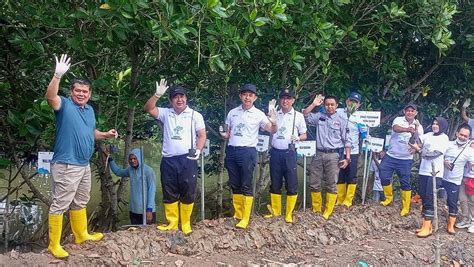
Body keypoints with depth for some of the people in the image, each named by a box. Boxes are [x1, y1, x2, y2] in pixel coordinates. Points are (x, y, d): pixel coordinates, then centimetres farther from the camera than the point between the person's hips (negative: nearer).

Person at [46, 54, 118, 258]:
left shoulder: (89, 110, 13)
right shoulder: (64, 105, -10)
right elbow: (50, 96, -32)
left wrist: (106, 134, 9)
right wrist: (58, 75, -46)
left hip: (84, 165, 8)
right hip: (66, 166, -8)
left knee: (80, 203, 21)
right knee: (60, 204, -4)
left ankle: (81, 235, 36)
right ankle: (54, 245, 4)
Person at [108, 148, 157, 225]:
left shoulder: (148, 171, -11)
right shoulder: (130, 169, 7)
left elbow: (152, 190, -12)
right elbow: (118, 172, 26)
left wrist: (149, 209, -15)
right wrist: (110, 159, 16)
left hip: (146, 211, -6)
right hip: (134, 211, 6)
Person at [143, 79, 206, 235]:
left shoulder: (195, 115, 6)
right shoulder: (165, 113, 11)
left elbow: (202, 136, 4)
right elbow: (148, 109, -2)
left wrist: (198, 150, -12)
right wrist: (157, 95, -15)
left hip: (187, 159, -2)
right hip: (168, 160, 2)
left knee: (188, 193, 1)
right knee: (169, 194, 8)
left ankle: (186, 224, 13)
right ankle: (172, 223, 20)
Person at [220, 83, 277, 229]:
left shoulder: (258, 114, -1)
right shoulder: (232, 112, 10)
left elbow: (272, 130, -8)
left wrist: (273, 120, -29)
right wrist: (224, 134, -7)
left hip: (247, 152, -4)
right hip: (231, 151, 4)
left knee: (246, 186, -2)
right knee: (234, 185, 10)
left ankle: (245, 218, 4)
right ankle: (237, 214, 22)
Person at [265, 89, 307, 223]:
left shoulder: (298, 116, 2)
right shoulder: (274, 114, 9)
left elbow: (304, 135, 5)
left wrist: (297, 138, -14)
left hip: (289, 153, -2)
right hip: (275, 152, 3)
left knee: (291, 184, -2)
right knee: (275, 184, 10)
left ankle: (289, 213, 10)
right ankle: (275, 210, 23)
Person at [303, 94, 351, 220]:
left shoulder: (342, 121, 3)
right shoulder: (319, 116, 9)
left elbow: (347, 141, 1)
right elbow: (305, 116, 1)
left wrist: (347, 157, -6)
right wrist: (314, 104, -6)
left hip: (333, 155, -3)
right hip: (319, 154, 3)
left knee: (331, 185, 1)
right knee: (313, 183, 6)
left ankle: (328, 211, 11)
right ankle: (316, 208, 23)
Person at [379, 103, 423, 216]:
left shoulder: (418, 126, 2)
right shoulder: (398, 120, -4)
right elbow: (396, 128, -27)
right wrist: (407, 129, -48)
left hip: (405, 159, 0)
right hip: (391, 156, 0)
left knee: (405, 183, 1)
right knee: (384, 177, 0)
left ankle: (406, 208, 9)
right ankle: (389, 198, 24)